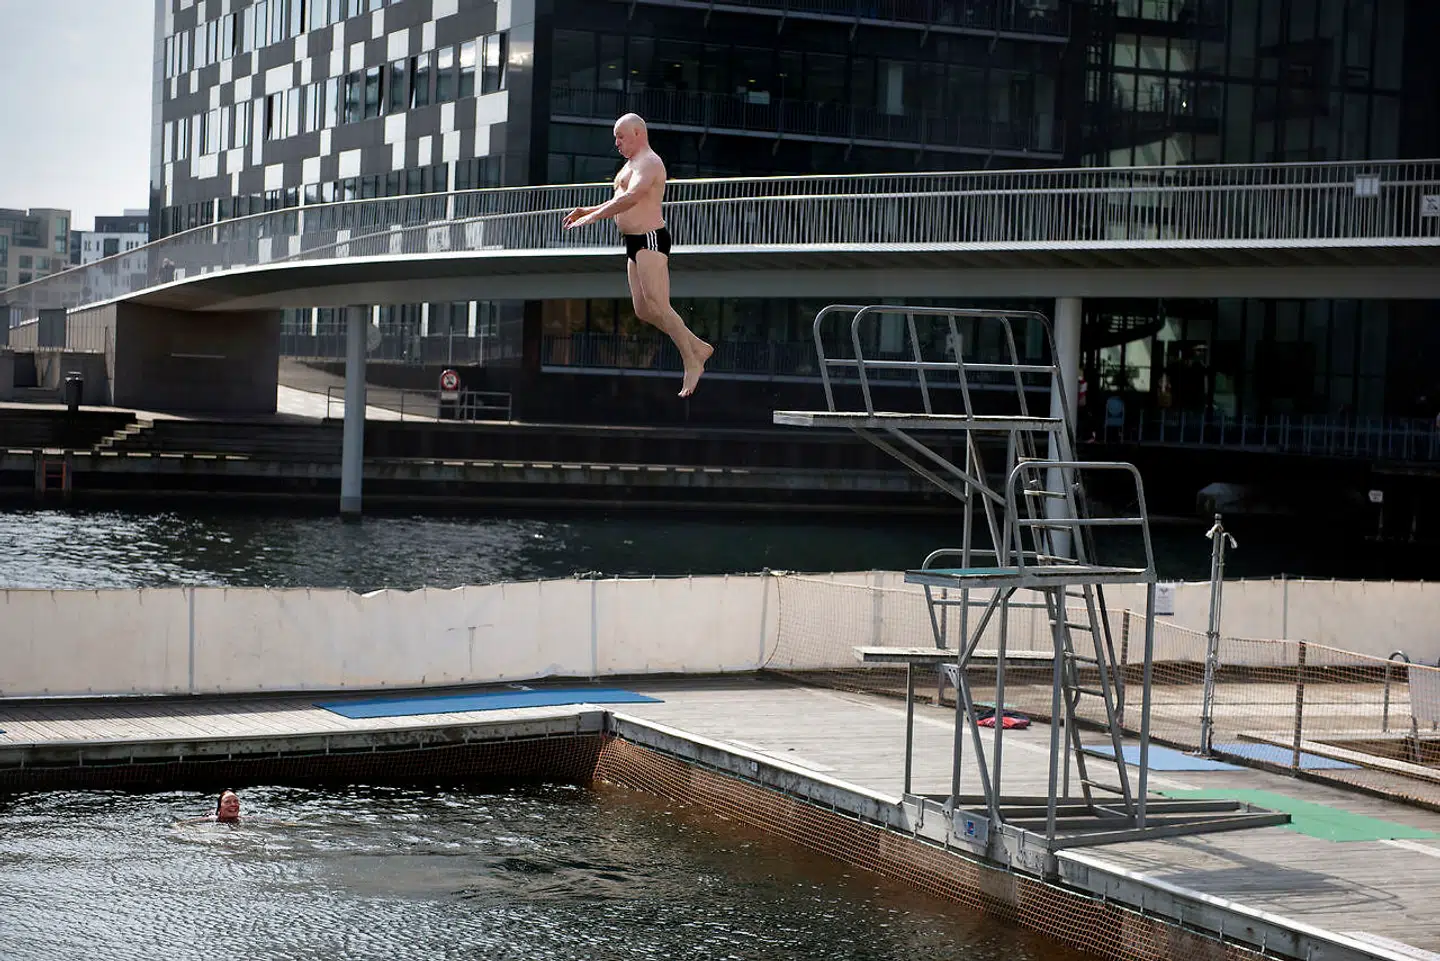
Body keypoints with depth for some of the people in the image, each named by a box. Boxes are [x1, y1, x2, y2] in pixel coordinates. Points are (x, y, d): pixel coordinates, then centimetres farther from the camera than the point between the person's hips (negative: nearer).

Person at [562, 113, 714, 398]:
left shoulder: (648, 163, -12)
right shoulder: (632, 164, 22)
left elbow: (629, 198, -26)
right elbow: (621, 202, 32)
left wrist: (592, 218, -26)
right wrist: (588, 211, 18)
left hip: (650, 239, -10)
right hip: (636, 243, 11)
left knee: (658, 307, -15)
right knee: (643, 311, 6)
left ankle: (692, 363, -11)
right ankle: (698, 348, 12)